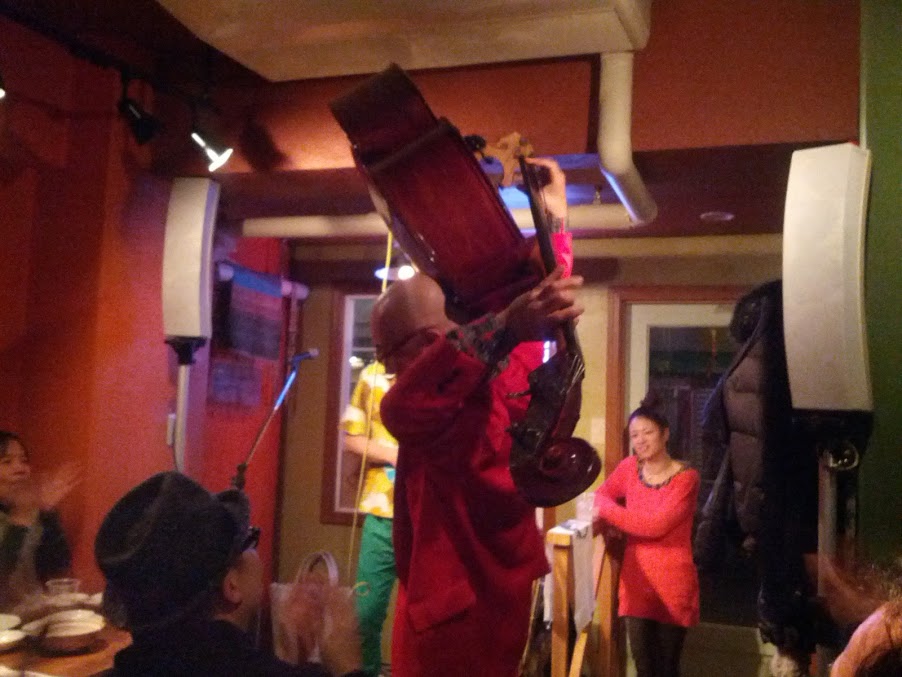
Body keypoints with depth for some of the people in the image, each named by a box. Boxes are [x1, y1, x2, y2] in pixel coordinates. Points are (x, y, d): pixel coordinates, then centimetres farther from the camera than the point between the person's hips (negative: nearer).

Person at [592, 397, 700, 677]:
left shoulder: (685, 477, -12)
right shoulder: (629, 467, 3)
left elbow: (657, 525, -19)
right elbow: (602, 495, 17)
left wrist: (607, 512, -16)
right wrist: (609, 520, -6)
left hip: (672, 580, -4)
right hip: (635, 578, 4)